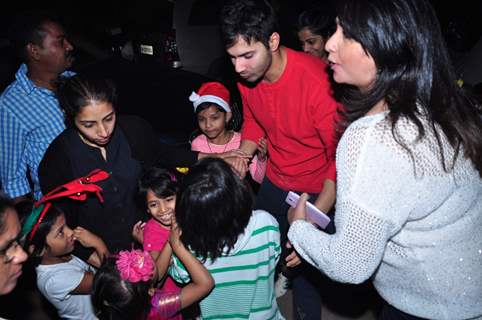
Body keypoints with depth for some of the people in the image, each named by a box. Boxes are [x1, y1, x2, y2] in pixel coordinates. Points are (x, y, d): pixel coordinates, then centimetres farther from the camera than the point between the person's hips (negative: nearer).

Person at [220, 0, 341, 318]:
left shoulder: (317, 80, -30)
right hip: (274, 182, 6)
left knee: (305, 269, 4)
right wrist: (241, 154, -10)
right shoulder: (247, 77, -10)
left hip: (317, 193, -6)